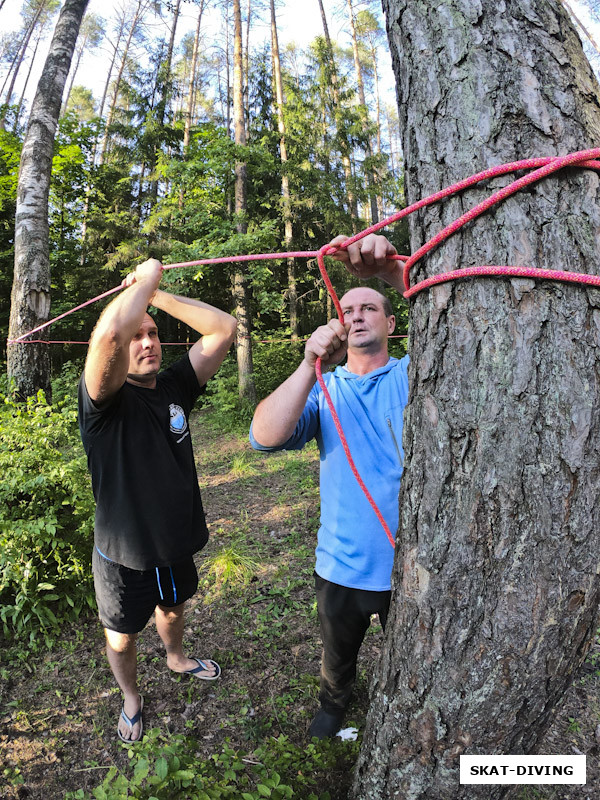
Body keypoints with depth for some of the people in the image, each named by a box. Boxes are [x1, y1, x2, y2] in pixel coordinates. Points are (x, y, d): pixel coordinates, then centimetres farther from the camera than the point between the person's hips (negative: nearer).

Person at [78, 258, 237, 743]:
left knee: (173, 608, 32)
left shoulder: (174, 388, -7)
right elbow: (108, 332, -44)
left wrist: (158, 295, -15)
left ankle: (177, 659, 63)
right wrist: (146, 278, -28)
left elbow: (223, 328, -11)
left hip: (176, 545, 5)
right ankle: (131, 698, 52)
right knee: (122, 638, 21)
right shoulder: (106, 399, -22)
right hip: (123, 557, -4)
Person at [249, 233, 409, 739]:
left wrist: (396, 272, -42)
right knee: (338, 654, 28)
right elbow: (265, 436, -20)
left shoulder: (414, 374, -7)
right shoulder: (324, 391, -2)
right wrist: (312, 364, -32)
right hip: (343, 565, 2)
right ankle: (334, 703, 60)